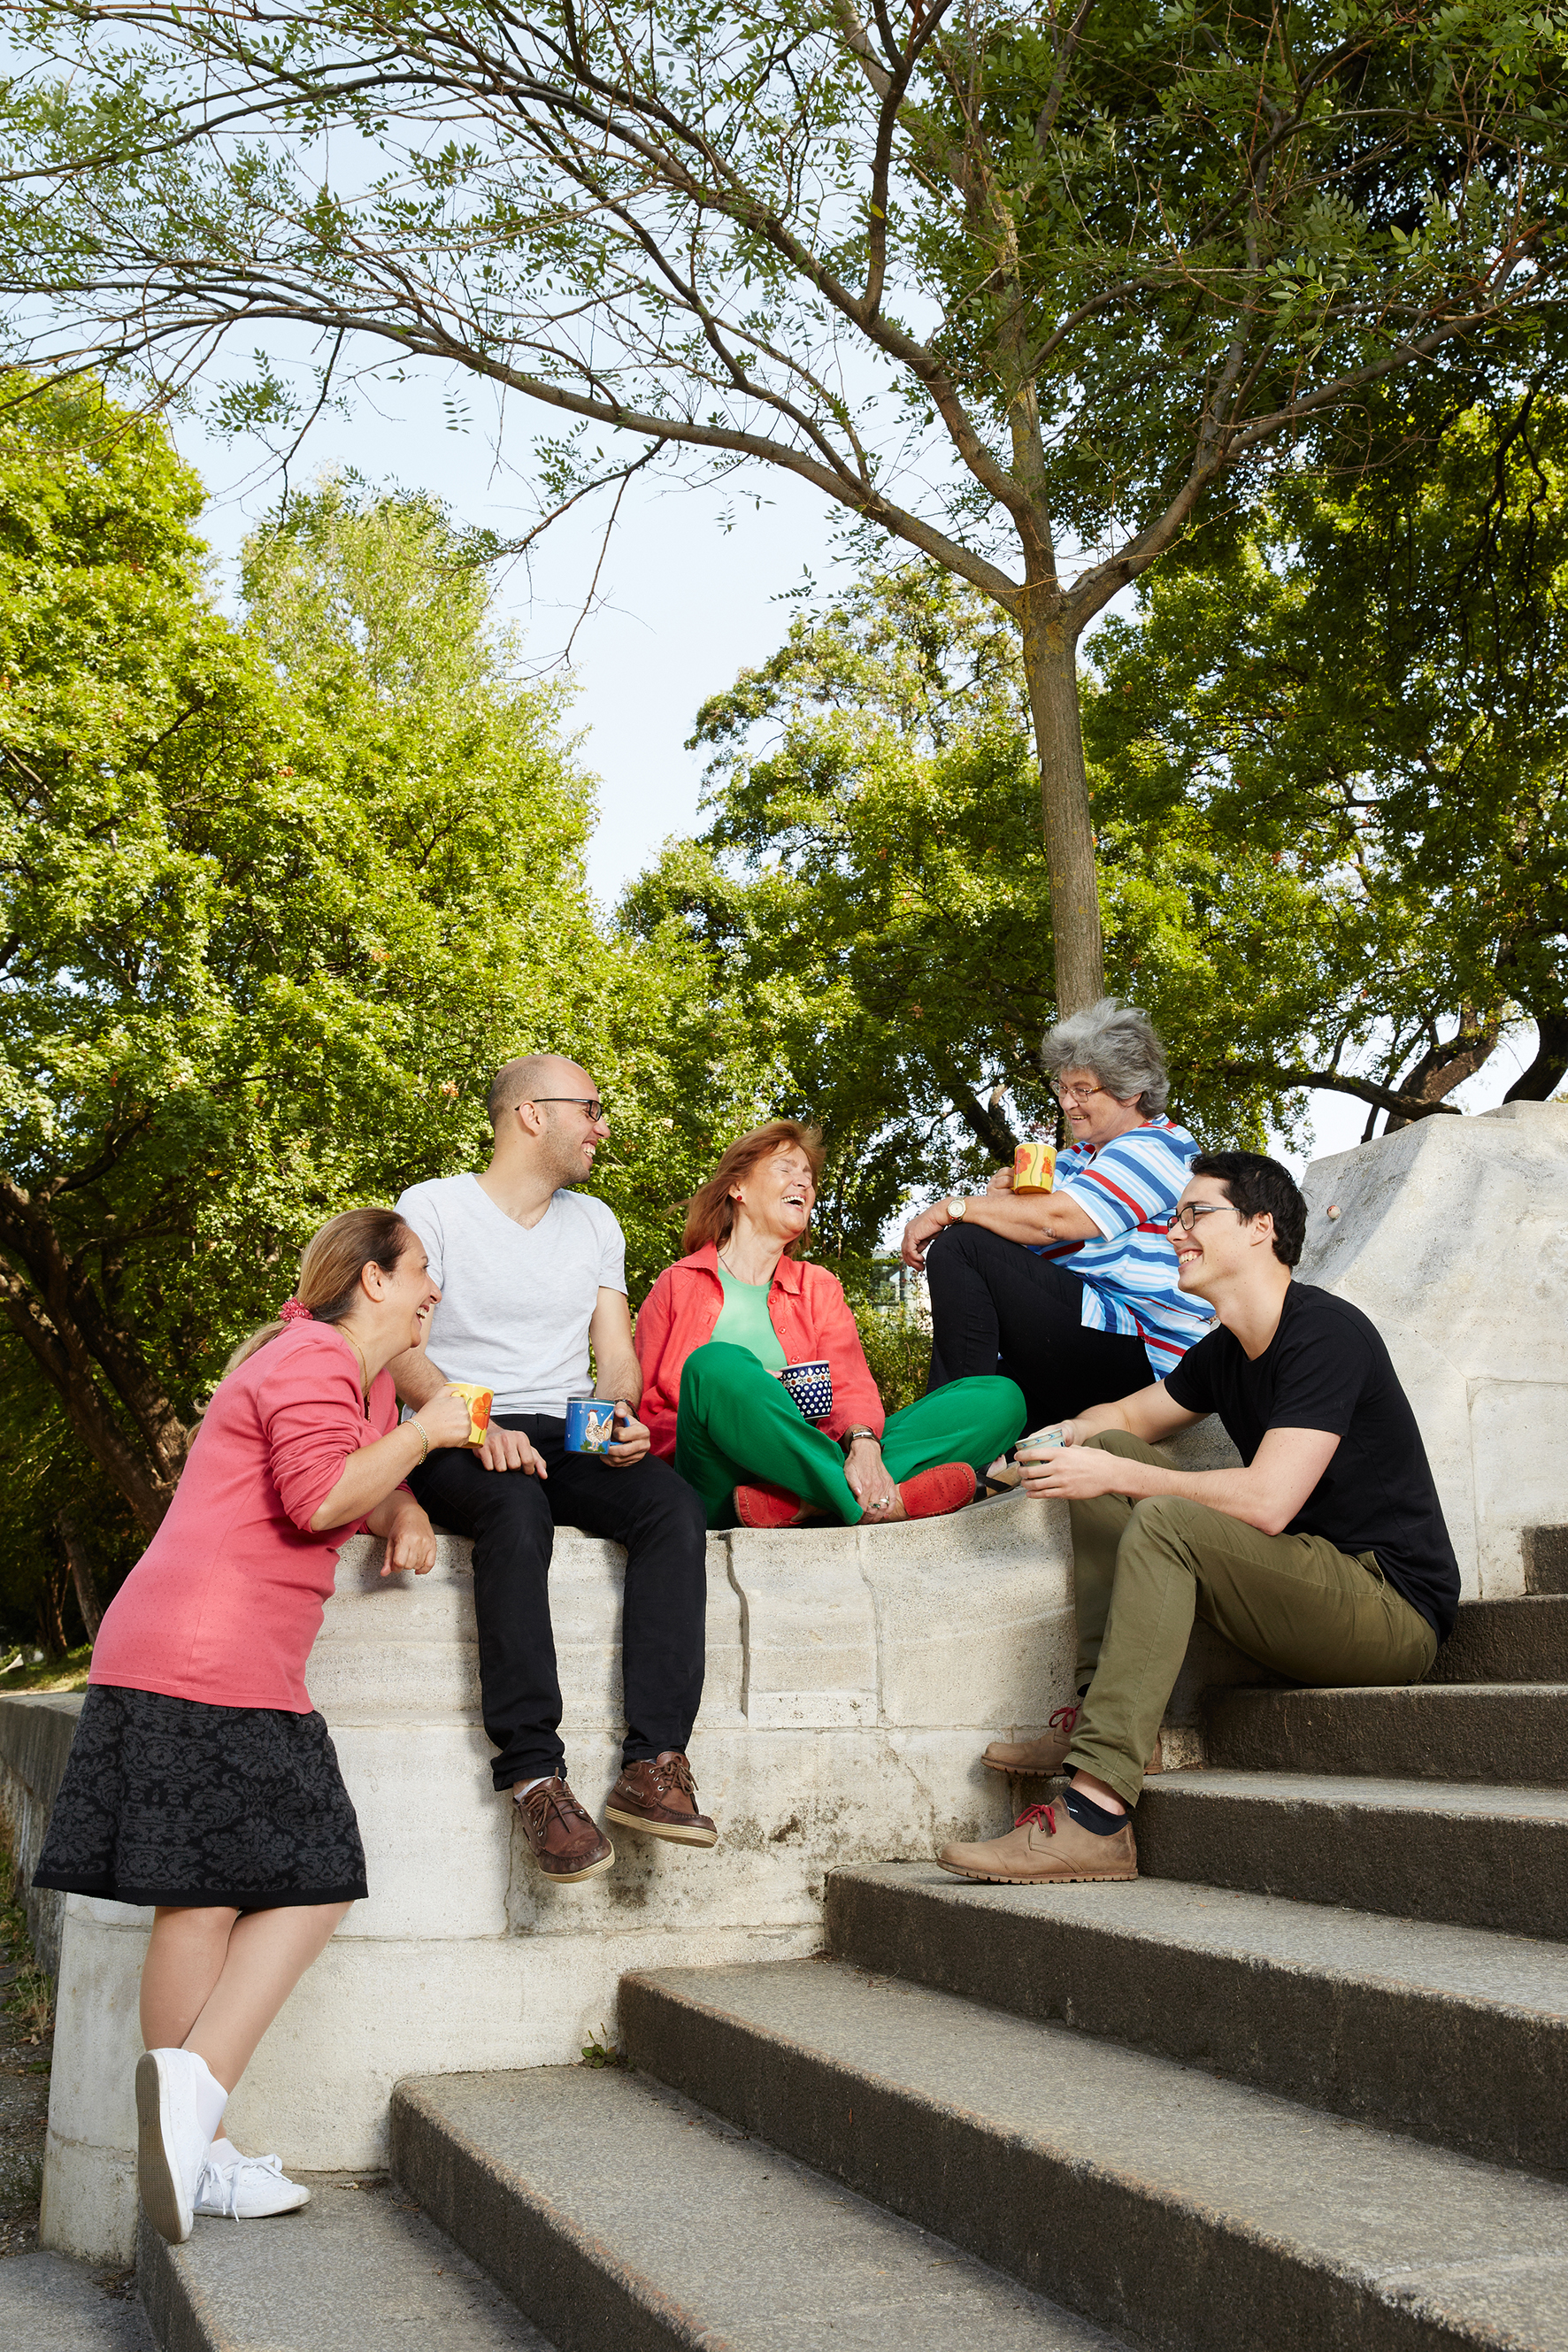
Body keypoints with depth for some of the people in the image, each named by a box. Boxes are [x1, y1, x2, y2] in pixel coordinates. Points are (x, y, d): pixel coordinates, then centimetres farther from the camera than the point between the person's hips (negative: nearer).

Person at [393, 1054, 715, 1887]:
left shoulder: (595, 1222, 20)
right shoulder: (432, 1207, 3)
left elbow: (616, 1351, 15)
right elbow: (399, 1350, -7)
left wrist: (621, 1412, -9)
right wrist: (479, 1426, -25)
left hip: (570, 1441, 5)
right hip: (456, 1442, -4)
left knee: (674, 1504, -27)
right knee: (517, 1509, -39)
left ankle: (652, 1765, -33)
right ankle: (535, 1777, -40)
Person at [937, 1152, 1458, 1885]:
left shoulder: (1325, 1331, -16)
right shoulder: (1226, 1352, 12)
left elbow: (1266, 1501, -25)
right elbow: (1128, 1415, 26)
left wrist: (1116, 1477, -16)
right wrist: (1051, 1442, 2)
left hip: (1395, 1612, -9)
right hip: (1310, 1593, 9)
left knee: (1163, 1522, -29)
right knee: (1107, 1449, 4)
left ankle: (1094, 1816, -34)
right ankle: (1095, 1721, -8)